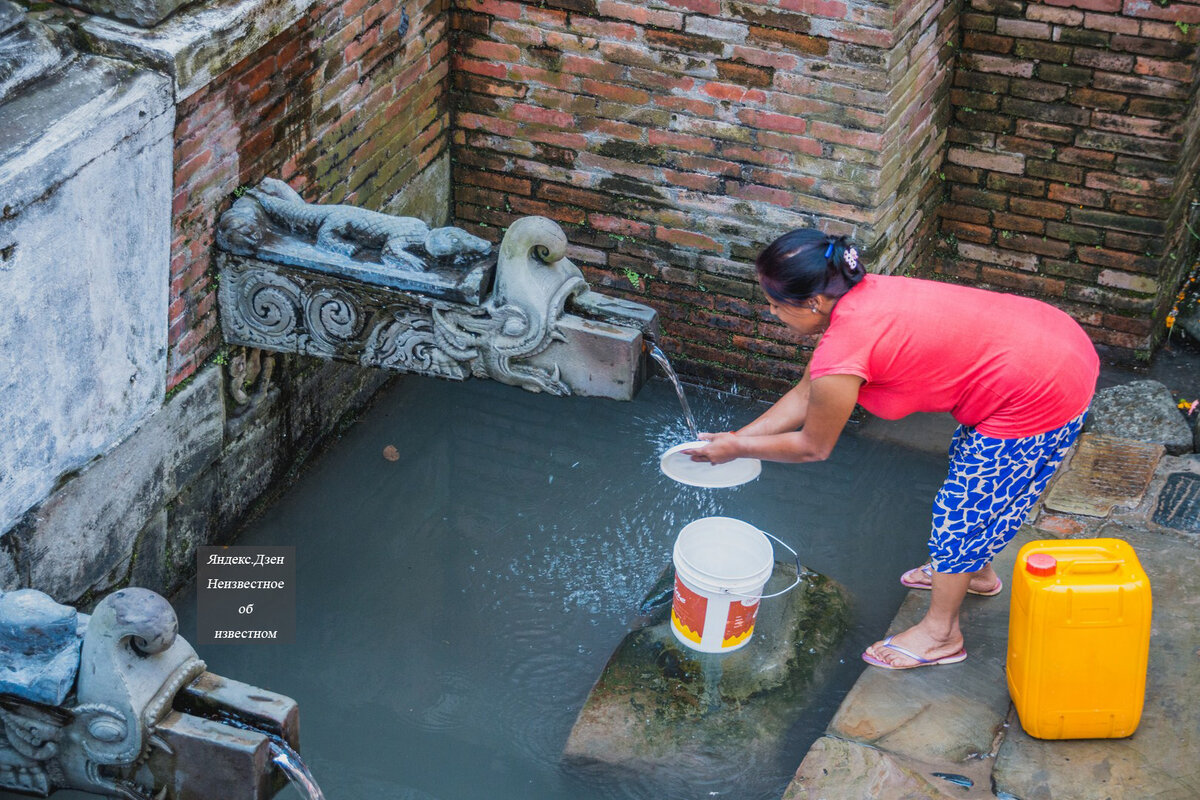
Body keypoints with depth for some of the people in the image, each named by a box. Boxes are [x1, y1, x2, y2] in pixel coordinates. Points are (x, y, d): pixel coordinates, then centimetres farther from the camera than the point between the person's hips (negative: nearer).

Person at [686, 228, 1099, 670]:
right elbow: (805, 396, 15)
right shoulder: (858, 298, 3)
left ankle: (940, 634, 29)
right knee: (971, 468, 29)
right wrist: (736, 436, 15)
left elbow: (812, 447, -7)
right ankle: (976, 571, 55)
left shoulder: (842, 351, -24)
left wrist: (739, 448, 6)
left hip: (1040, 396, -9)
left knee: (962, 507, 9)